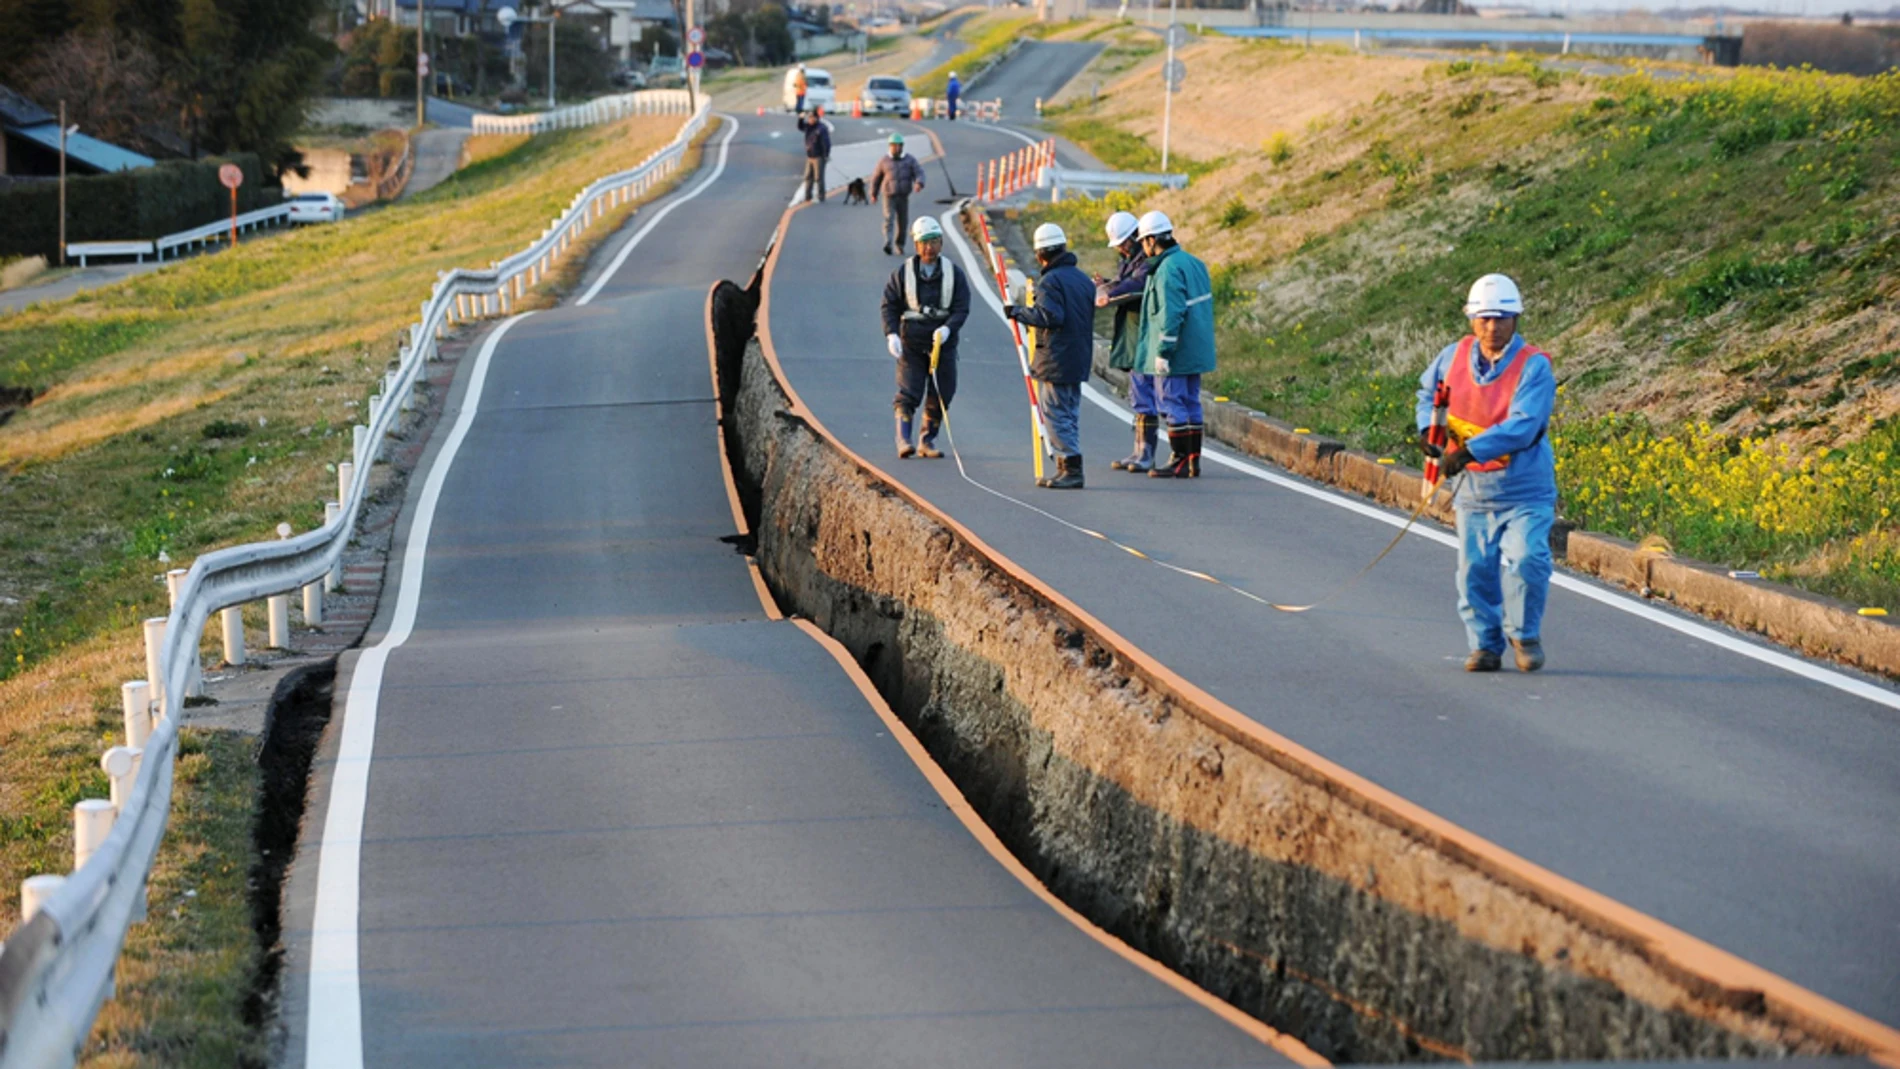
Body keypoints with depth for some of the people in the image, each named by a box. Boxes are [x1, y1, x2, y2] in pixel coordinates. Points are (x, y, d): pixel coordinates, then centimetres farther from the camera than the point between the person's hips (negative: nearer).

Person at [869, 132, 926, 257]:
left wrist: (919, 183, -29)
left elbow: (919, 173, -7)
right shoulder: (884, 162, 2)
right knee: (889, 218, -18)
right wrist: (873, 194, 19)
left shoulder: (910, 160, 3)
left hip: (903, 196, 2)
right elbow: (876, 178, 12)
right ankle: (888, 244, -31)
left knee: (903, 222, 8)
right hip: (889, 196, -2)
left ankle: (900, 244, 28)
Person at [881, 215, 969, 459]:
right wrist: (891, 334, -11)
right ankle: (903, 440, -13)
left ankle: (928, 441, 16)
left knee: (940, 394, 5)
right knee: (908, 393, -11)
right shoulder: (903, 272, 0)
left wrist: (948, 329, -20)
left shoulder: (953, 273, 2)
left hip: (943, 341, 2)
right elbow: (889, 305, 4)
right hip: (911, 343, -2)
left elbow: (962, 308, -2)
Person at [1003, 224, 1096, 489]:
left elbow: (1050, 316, -23)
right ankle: (1068, 468, 15)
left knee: (1055, 414, -5)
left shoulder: (1051, 281, -14)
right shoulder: (1083, 279, 14)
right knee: (1069, 413, 14)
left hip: (1056, 361, -9)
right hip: (1079, 358, 9)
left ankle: (1071, 469, -10)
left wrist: (1019, 312, -12)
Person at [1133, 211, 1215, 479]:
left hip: (1175, 353, -9)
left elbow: (1170, 314, -23)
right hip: (1195, 351, 9)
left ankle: (1180, 461, -2)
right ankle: (1193, 460, 16)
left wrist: (1163, 352, -20)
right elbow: (1204, 305, 19)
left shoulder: (1168, 270, -17)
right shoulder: (1193, 263, 12)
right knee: (1190, 403, 13)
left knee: (1171, 403, -3)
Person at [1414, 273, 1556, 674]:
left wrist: (1469, 451, -35)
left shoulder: (1533, 367, -15)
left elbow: (1521, 426, -26)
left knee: (1525, 558, -18)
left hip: (1524, 490, -4)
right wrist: (1428, 426, 2)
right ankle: (1485, 644, 22)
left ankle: (1525, 634, 4)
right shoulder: (1455, 356, 2)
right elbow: (1428, 389, 23)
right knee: (1475, 569, 6)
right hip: (1473, 490, 4)